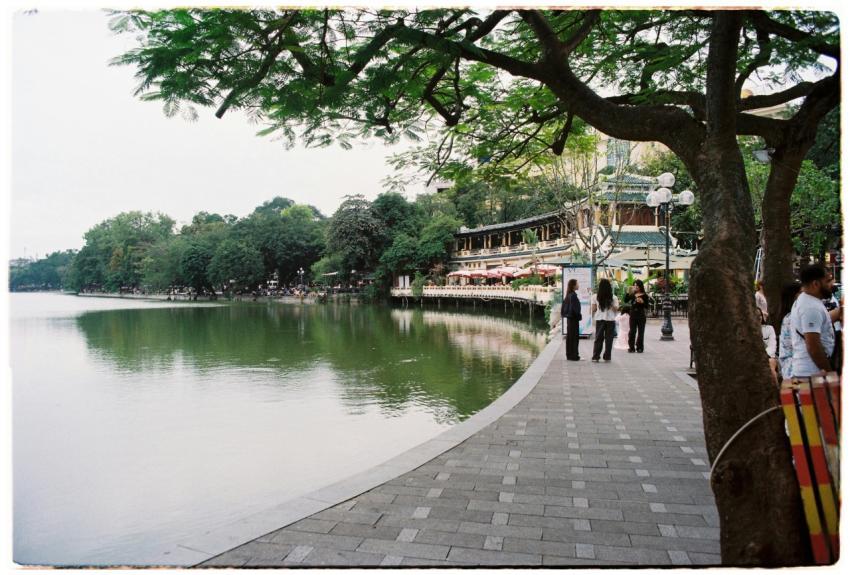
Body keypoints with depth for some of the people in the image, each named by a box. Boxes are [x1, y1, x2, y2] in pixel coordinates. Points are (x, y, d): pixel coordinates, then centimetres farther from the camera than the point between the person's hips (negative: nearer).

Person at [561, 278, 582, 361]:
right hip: (573, 318, -9)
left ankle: (569, 355, 16)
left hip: (569, 318, 9)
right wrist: (579, 316, -10)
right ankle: (574, 356, -2)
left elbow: (564, 306, 14)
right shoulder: (573, 295, -16)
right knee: (574, 337, -4)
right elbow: (575, 308, -19)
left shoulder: (568, 295, 11)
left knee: (569, 337, 11)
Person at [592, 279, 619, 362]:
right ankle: (607, 357, 8)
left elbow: (594, 309, -1)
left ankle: (595, 356, 5)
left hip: (599, 319, 1)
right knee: (609, 338, 7)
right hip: (610, 319, -1)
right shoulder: (613, 297, -5)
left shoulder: (596, 297, -3)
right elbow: (615, 309, -6)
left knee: (598, 338, 8)